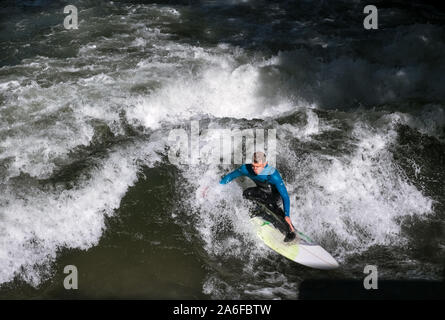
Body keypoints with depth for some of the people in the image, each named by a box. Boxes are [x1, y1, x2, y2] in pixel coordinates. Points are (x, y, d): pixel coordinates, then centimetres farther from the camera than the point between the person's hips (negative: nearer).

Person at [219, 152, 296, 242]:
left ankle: (291, 230, -26)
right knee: (246, 193, -23)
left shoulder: (273, 175, -38)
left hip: (275, 193, -5)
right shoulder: (246, 169, -26)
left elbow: (285, 196, -38)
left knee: (270, 203, -36)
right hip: (262, 191, 5)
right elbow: (230, 176, -8)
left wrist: (286, 216, -45)